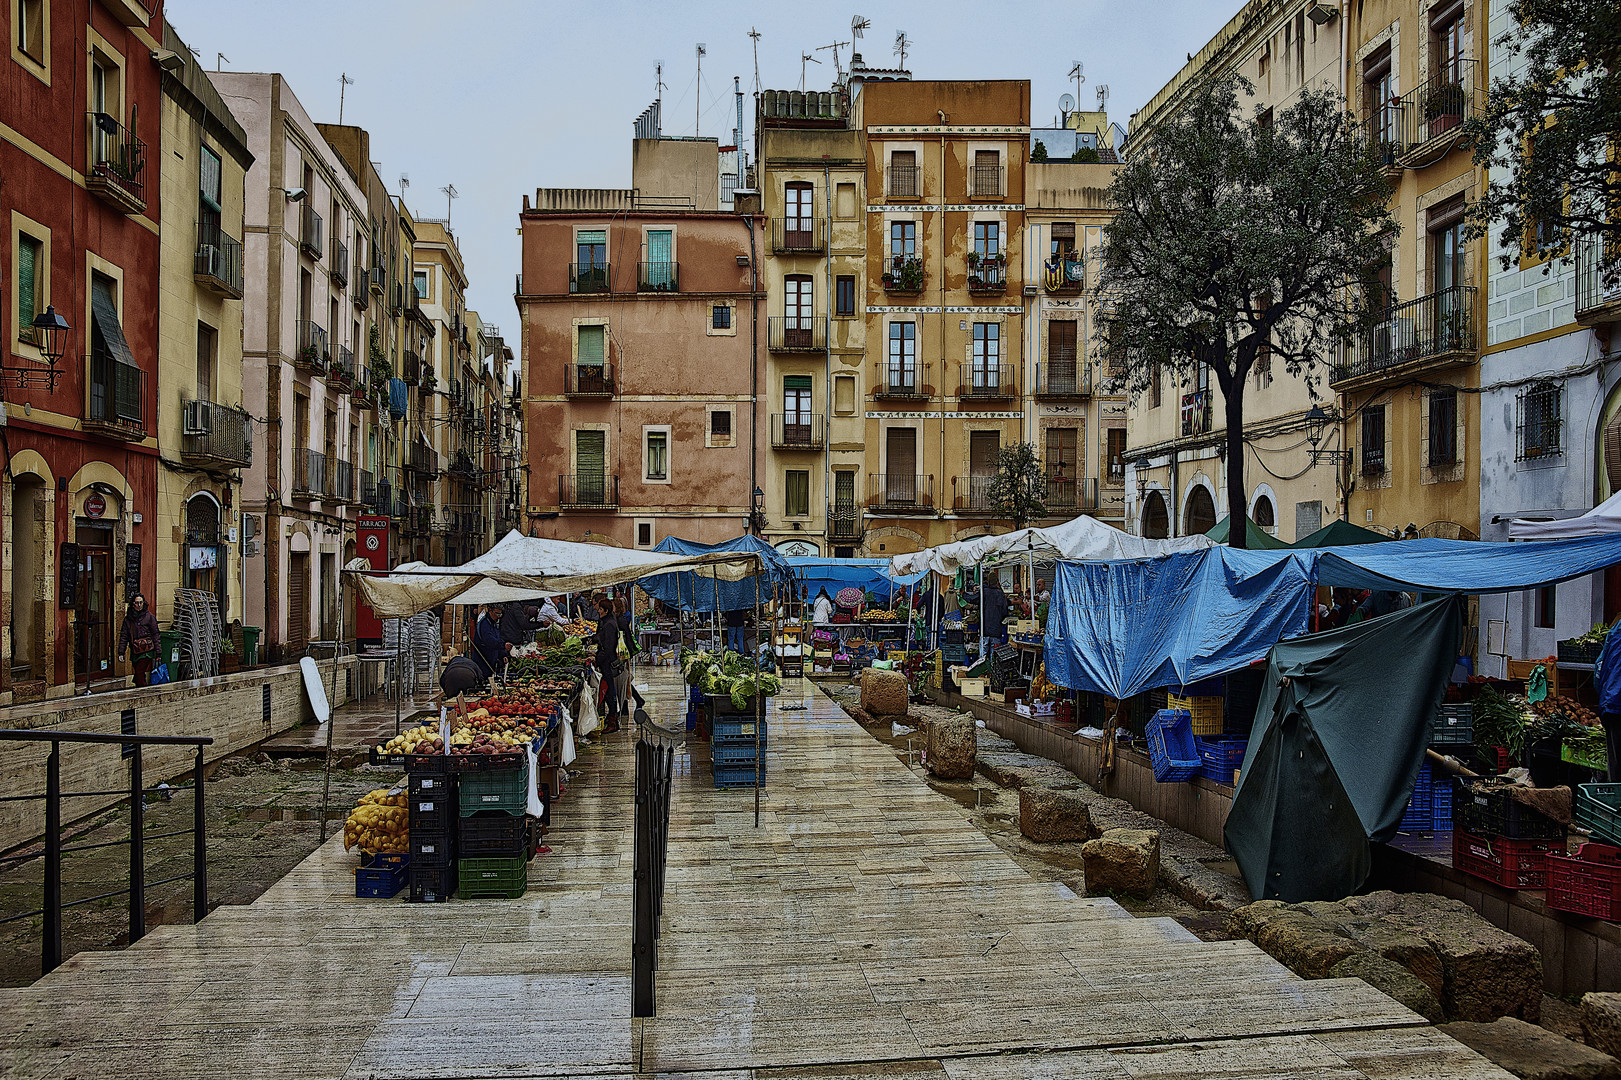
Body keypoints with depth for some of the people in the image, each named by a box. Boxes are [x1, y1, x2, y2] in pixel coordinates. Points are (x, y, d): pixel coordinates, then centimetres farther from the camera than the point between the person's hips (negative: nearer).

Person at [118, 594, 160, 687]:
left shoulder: (149, 617, 1)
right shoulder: (128, 619, 12)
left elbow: (155, 635, 1)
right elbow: (124, 636, 13)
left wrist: (157, 653, -2)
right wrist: (121, 652, 5)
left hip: (146, 651, -5)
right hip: (135, 653, 5)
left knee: (140, 674, -12)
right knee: (138, 674, 7)